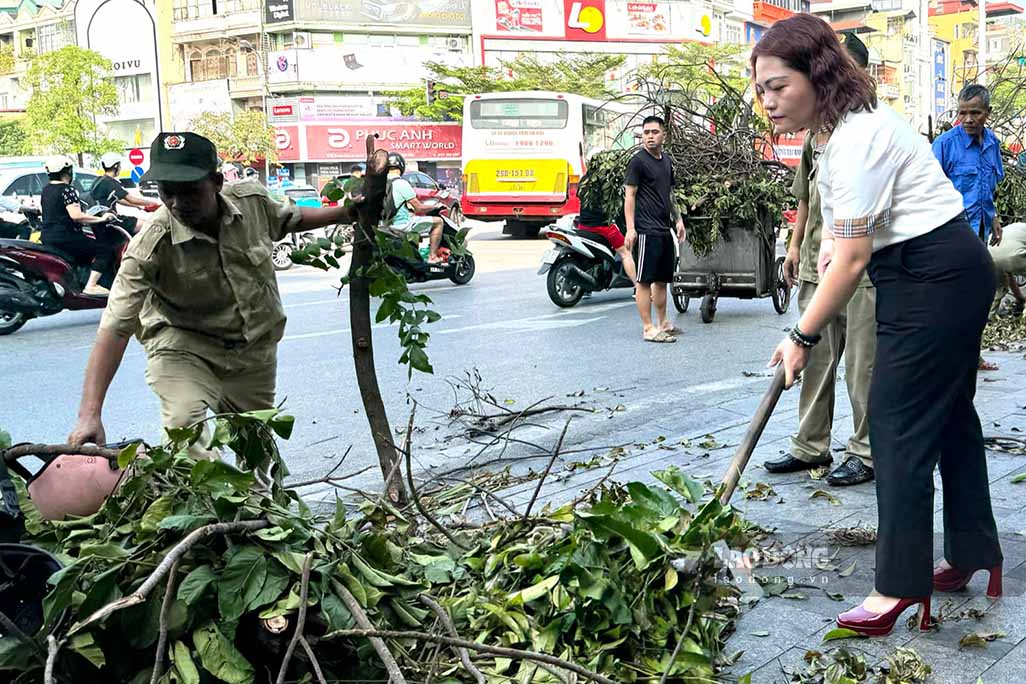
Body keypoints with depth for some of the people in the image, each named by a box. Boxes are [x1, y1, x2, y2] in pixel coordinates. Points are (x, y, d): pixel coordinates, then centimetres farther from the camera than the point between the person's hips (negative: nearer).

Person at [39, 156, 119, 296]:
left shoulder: (46, 190, 13)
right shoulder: (67, 190, -14)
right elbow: (76, 215, -25)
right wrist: (100, 219, -17)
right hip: (64, 238, -10)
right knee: (106, 249, -11)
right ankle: (91, 286, -24)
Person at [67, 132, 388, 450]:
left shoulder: (251, 198, -15)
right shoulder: (150, 247, -28)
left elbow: (289, 219, 11)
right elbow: (115, 327, -33)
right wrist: (90, 415, -42)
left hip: (254, 352, 4)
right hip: (184, 348, -4)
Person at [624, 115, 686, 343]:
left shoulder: (667, 160, 16)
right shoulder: (638, 161, -7)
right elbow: (630, 195, -10)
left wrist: (678, 219, 22)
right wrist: (630, 228, -17)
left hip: (664, 230, 8)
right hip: (646, 230, -8)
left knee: (662, 279, 14)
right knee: (645, 281, -4)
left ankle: (663, 324, 24)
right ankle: (648, 328, -2)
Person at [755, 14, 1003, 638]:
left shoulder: (857, 139, -24)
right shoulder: (851, 122, 9)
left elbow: (853, 260, -24)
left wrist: (802, 337, -17)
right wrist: (836, 239, 12)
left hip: (934, 280, -11)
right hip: (953, 274, 11)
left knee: (899, 419, -9)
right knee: (948, 411, 15)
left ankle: (901, 582, -2)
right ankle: (974, 553, 27)